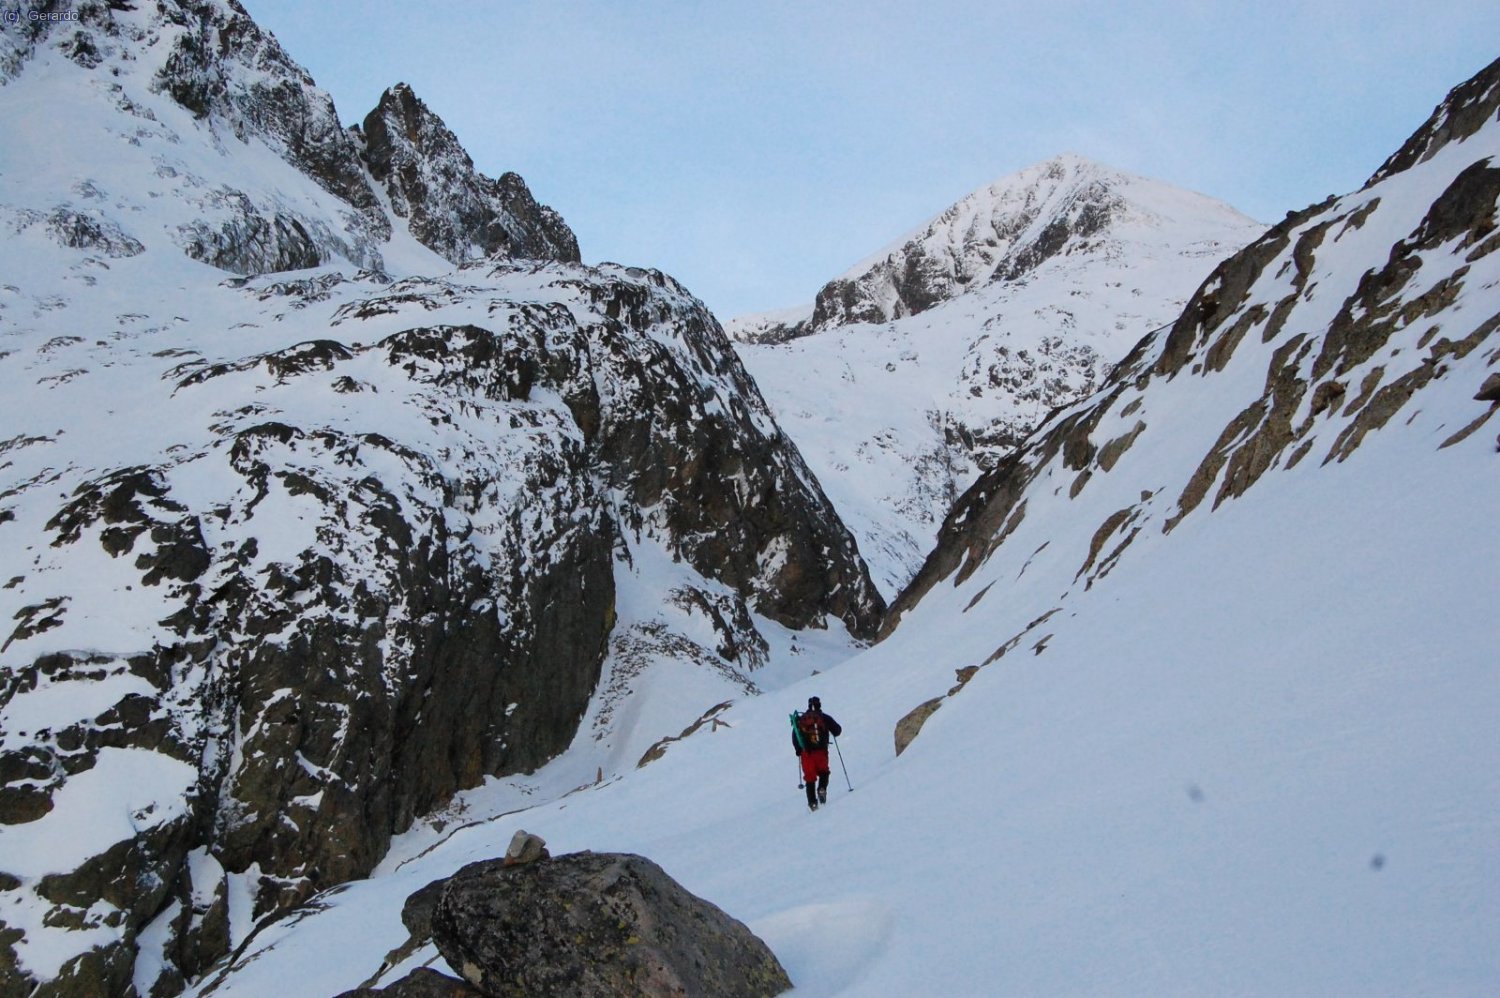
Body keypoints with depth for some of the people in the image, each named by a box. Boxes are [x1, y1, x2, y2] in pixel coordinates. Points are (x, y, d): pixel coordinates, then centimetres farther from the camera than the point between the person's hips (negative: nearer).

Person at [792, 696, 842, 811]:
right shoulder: (824, 718, 2)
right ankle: (822, 788, -9)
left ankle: (812, 802, -3)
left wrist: (798, 749, 19)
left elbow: (795, 736, 6)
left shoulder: (800, 719, 7)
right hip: (821, 751, -1)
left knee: (810, 778, 7)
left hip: (806, 752, 1)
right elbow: (837, 731, 2)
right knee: (823, 772, 20)